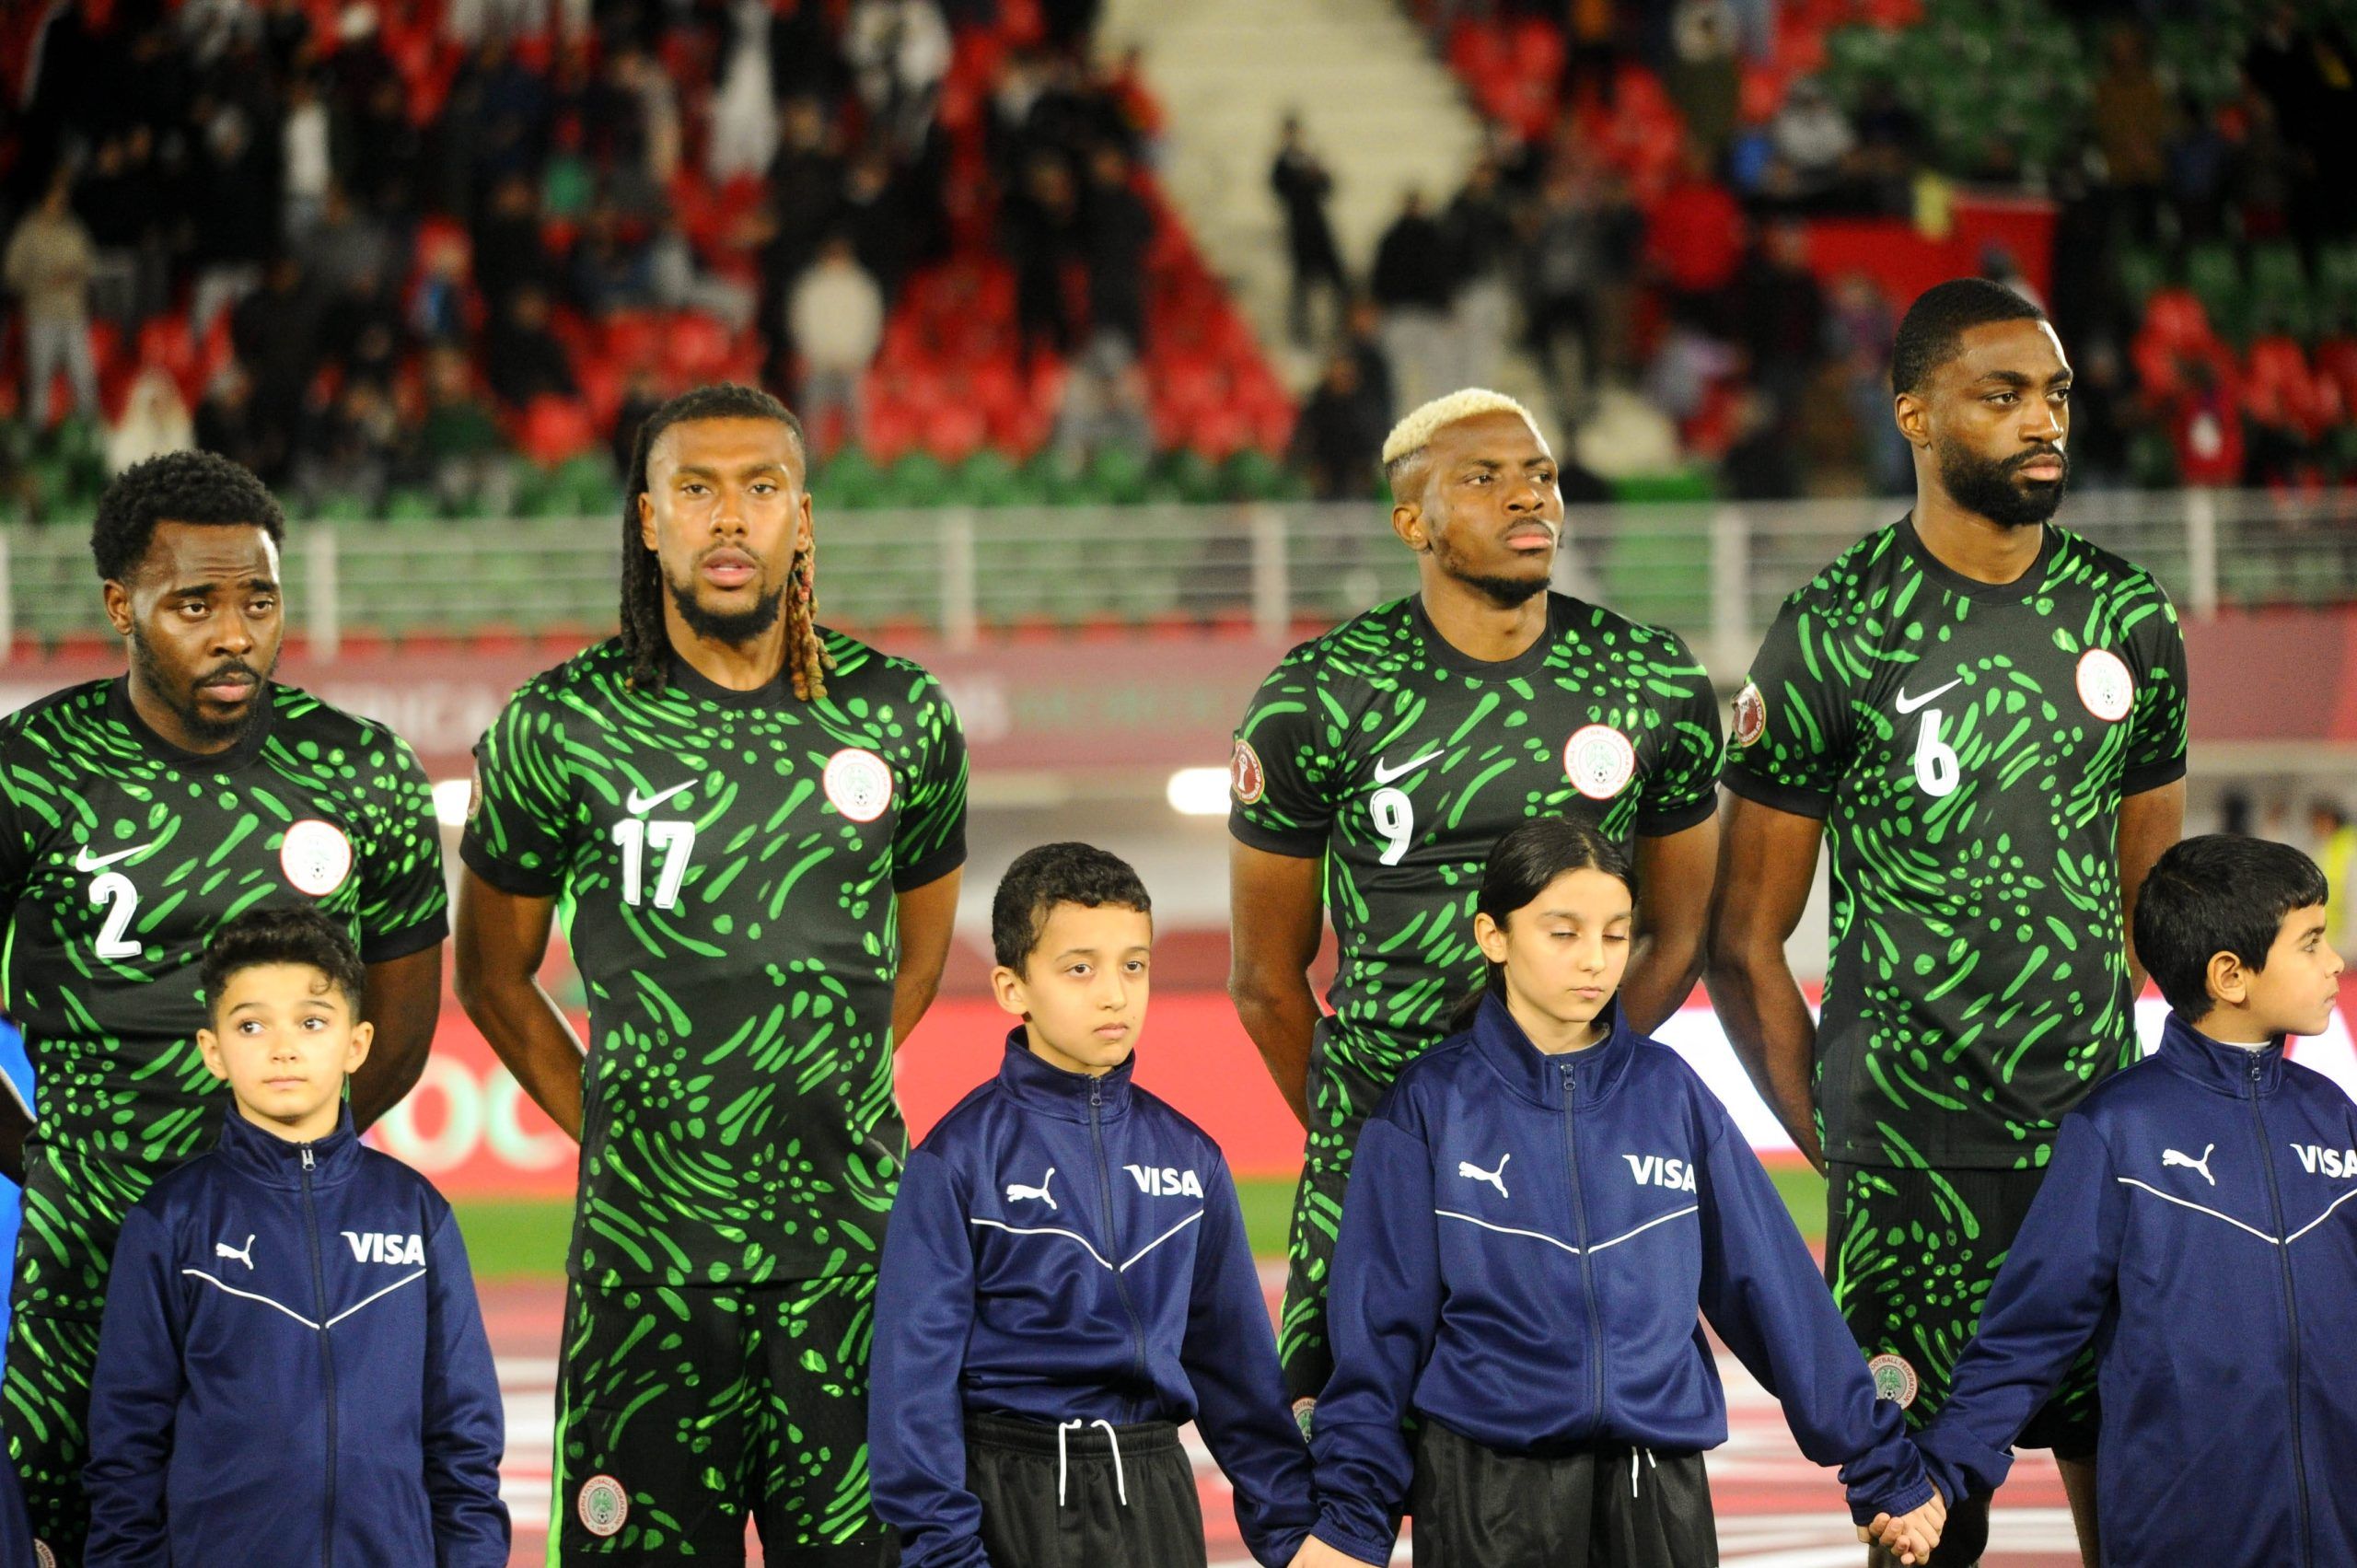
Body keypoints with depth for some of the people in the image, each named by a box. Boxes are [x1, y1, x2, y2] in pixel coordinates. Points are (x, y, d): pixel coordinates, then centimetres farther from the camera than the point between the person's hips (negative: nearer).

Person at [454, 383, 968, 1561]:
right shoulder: (561, 727, -2)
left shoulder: (898, 717, 4)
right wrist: (610, 1133, 7)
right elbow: (493, 976, 10)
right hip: (649, 1243, -2)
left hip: (855, 1236, 2)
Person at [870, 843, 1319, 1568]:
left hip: (1152, 1491, 4)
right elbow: (918, 1366, -8)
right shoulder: (958, 1159, -7)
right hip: (1015, 1494, -4)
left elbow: (1234, 1353, 14)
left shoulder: (1189, 1156, 8)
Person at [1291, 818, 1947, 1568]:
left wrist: (1882, 1467, 8)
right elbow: (1381, 1324, 0)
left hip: (1658, 1491, 2)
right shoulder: (1430, 1105, -1)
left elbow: (1776, 1288, 7)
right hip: (1487, 1480, -2)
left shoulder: (1670, 1093, 5)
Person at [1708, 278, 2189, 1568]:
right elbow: (1745, 944, 0)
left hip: (2102, 1147, 4)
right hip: (1912, 1167, -4)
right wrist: (1840, 1155, -3)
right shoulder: (1834, 638, -5)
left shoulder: (2129, 617, 8)